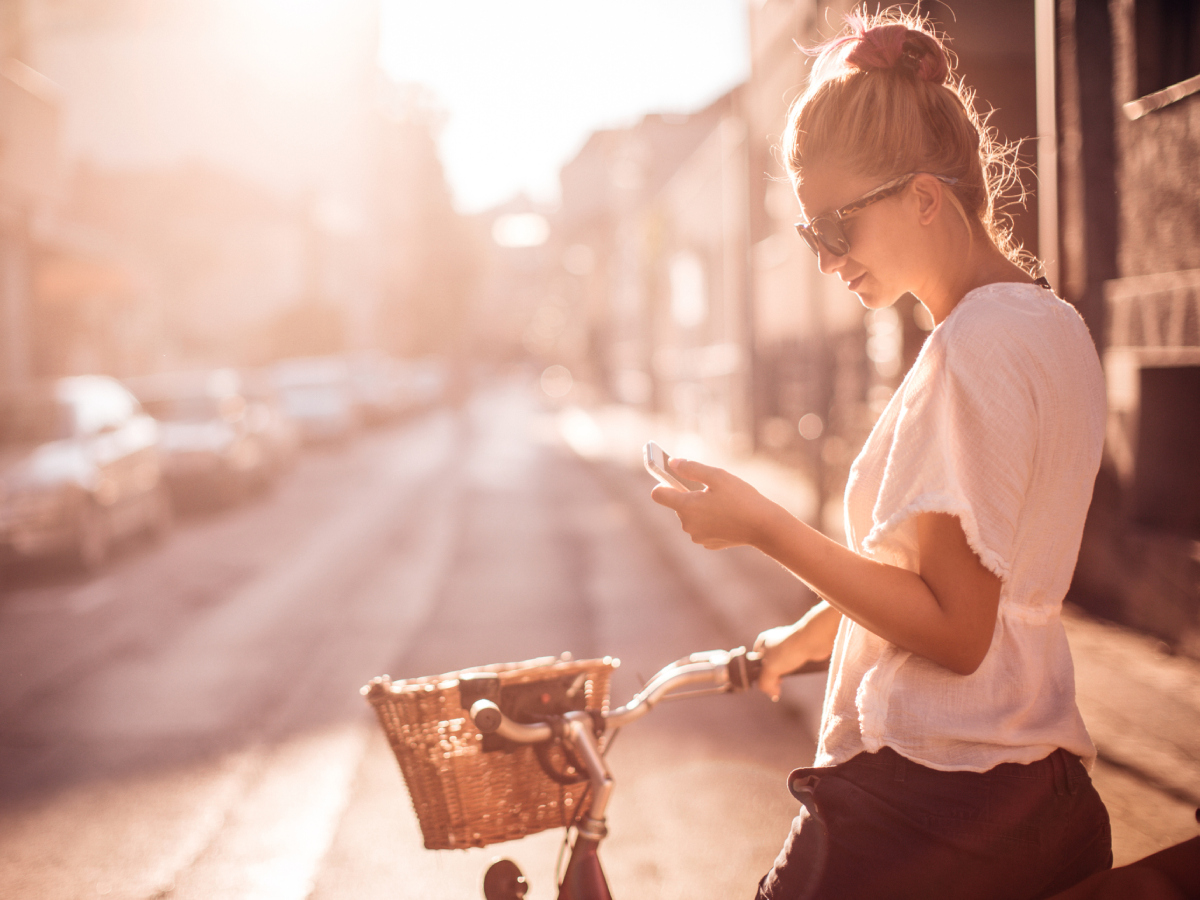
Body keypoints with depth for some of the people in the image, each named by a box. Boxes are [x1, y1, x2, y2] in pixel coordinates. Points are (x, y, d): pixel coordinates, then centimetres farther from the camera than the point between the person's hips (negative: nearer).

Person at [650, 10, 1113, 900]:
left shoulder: (975, 347, -19)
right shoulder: (1057, 327, 10)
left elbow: (952, 632, -21)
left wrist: (765, 525, -18)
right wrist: (809, 634, 26)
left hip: (932, 803, -9)